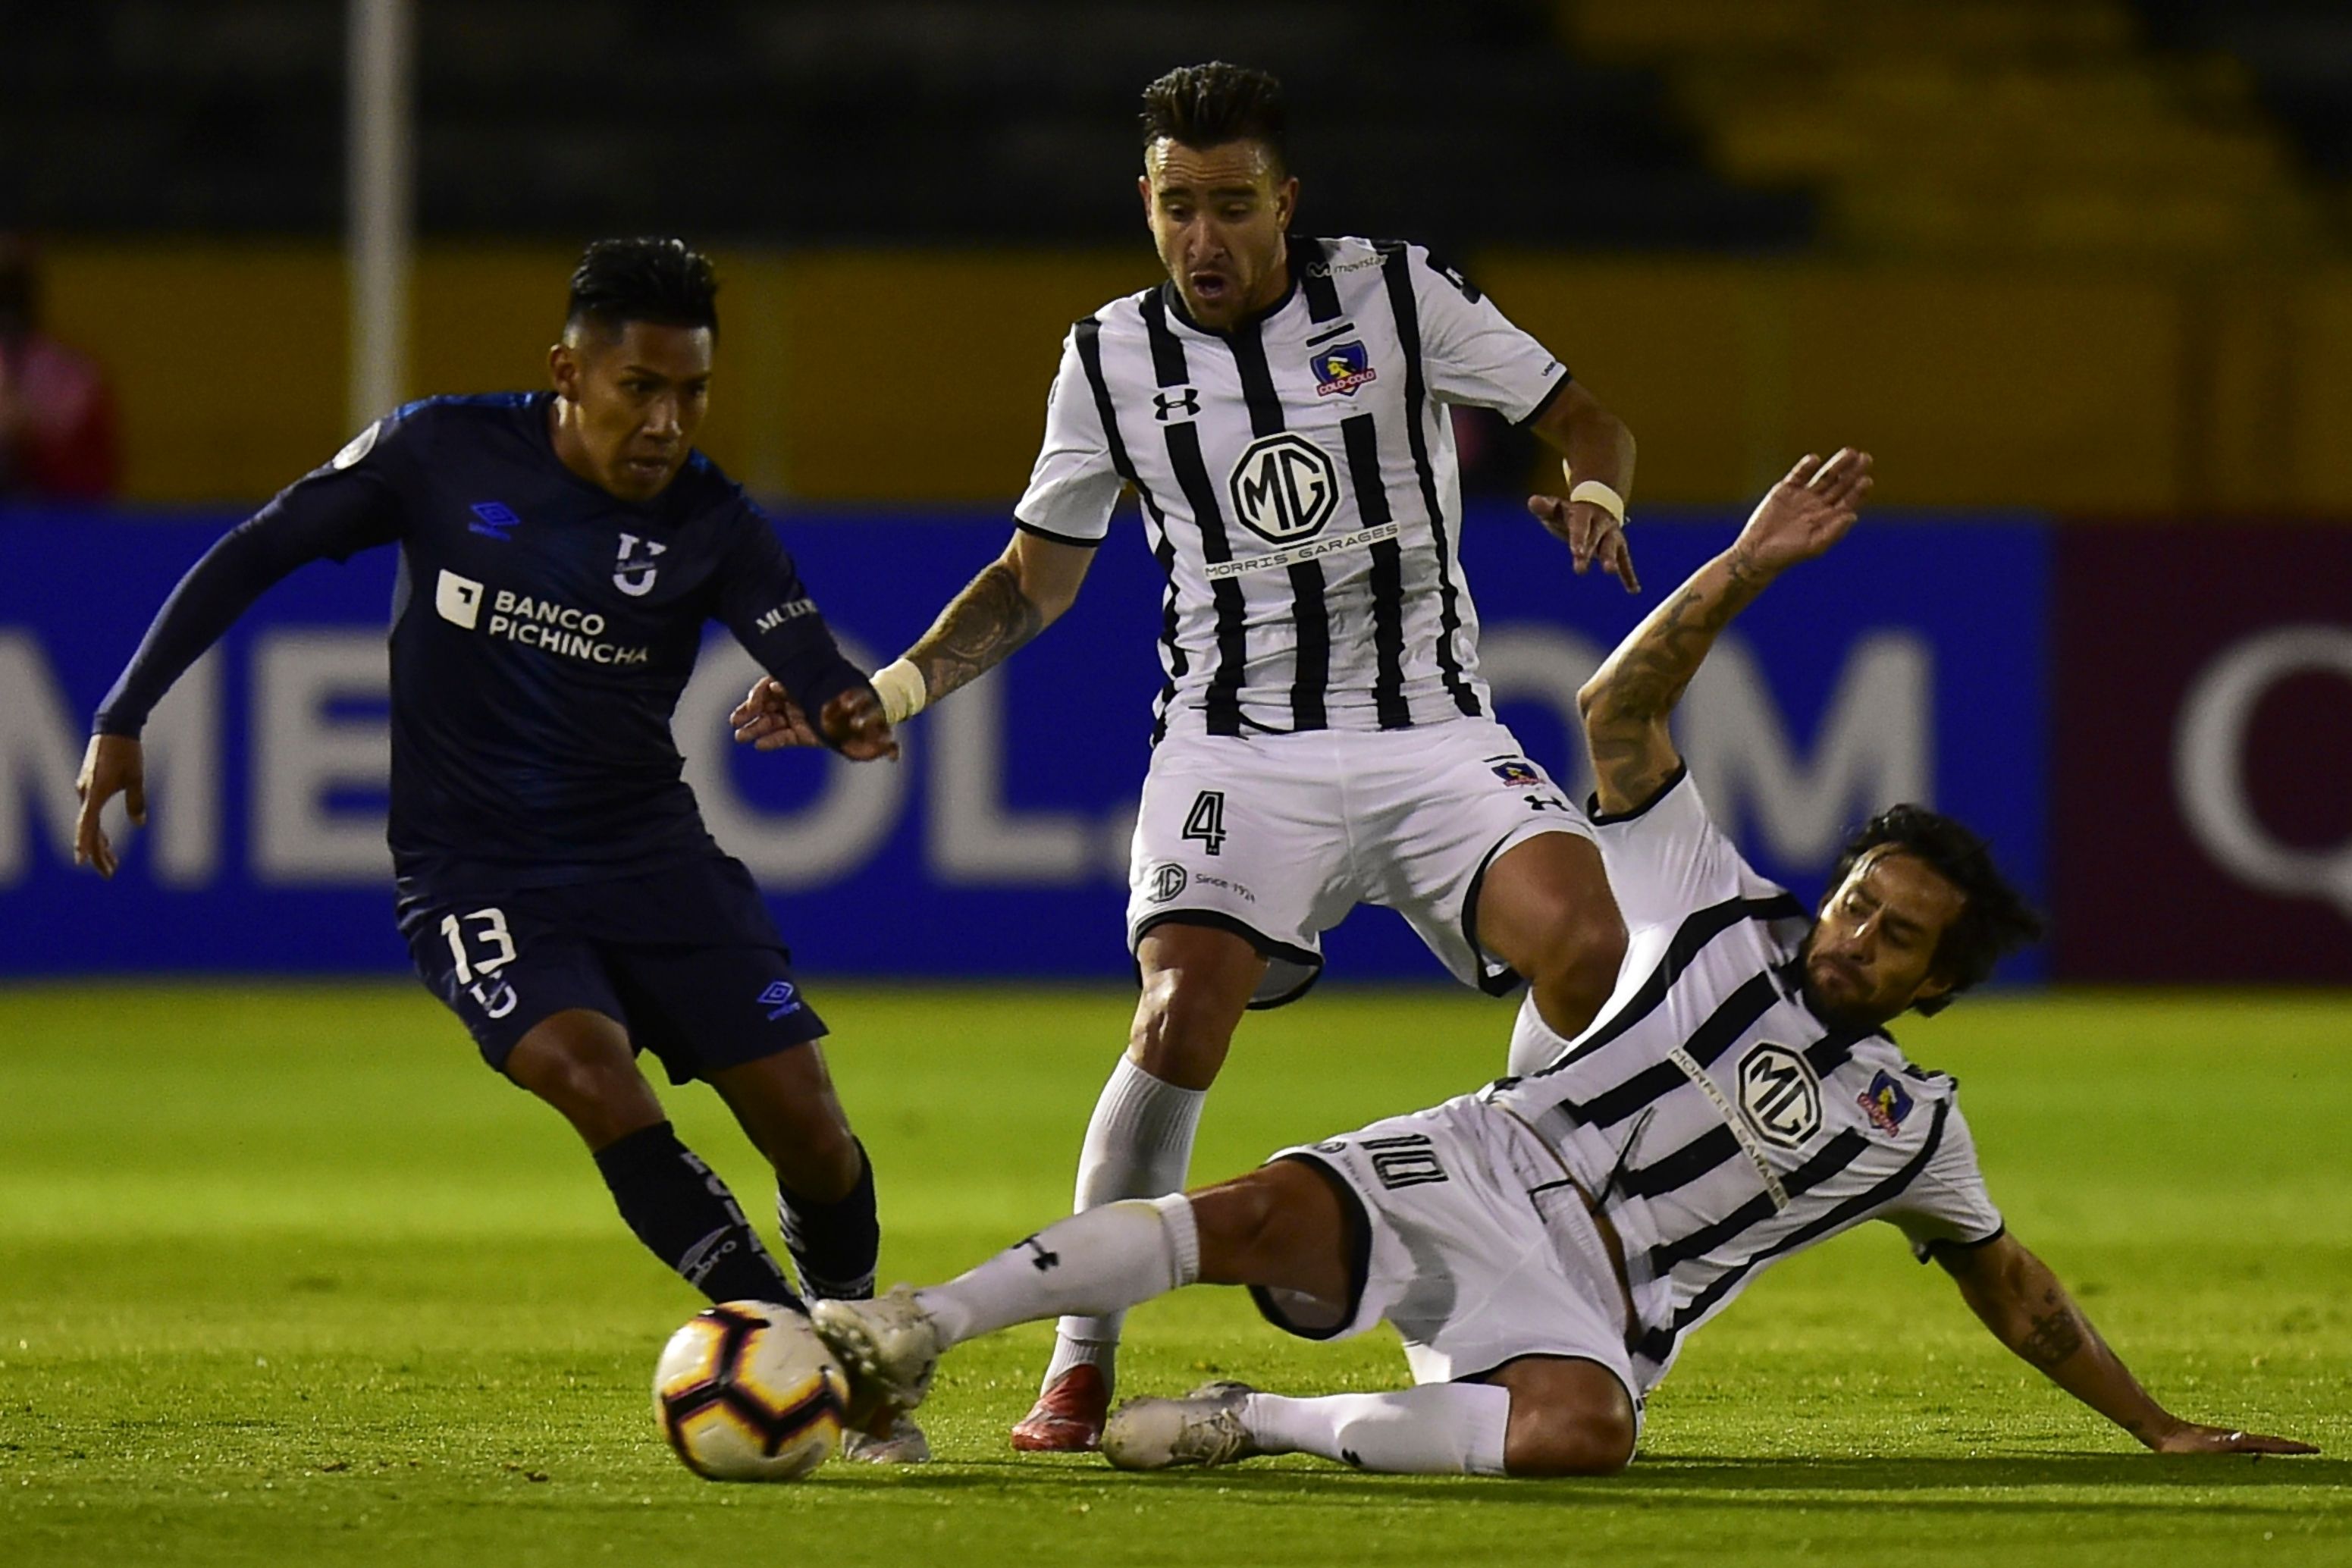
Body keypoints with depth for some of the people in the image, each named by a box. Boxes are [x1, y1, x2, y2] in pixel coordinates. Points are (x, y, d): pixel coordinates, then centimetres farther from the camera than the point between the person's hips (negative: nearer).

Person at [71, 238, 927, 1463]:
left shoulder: (712, 524, -6)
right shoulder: (439, 455, -8)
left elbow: (819, 674, -16)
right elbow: (251, 557, 0)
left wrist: (851, 715, -41)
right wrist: (123, 720, -2)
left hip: (651, 857, 2)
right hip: (478, 879, -2)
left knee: (804, 1124, -6)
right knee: (597, 1080, -29)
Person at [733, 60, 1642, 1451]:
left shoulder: (1397, 295, 0)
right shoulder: (1114, 359, 5)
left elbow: (1588, 424, 8)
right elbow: (1035, 580, 16)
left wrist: (1594, 495, -15)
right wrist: (885, 693, 4)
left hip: (1431, 728, 0)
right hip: (1237, 745, 0)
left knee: (1587, 947, -24)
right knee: (1183, 1011, -25)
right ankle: (1081, 1366, -17)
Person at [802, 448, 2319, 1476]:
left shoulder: (1910, 1125, 17)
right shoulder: (1721, 912, 13)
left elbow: (2011, 1283, 30)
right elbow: (1620, 716, 6)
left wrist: (2159, 1427, 29)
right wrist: (1747, 571, -5)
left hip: (1589, 1297, 1)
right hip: (1478, 1168, -1)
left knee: (1580, 1434, -37)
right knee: (1257, 1215, -32)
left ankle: (1258, 1422, -26)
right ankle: (924, 1325, -38)